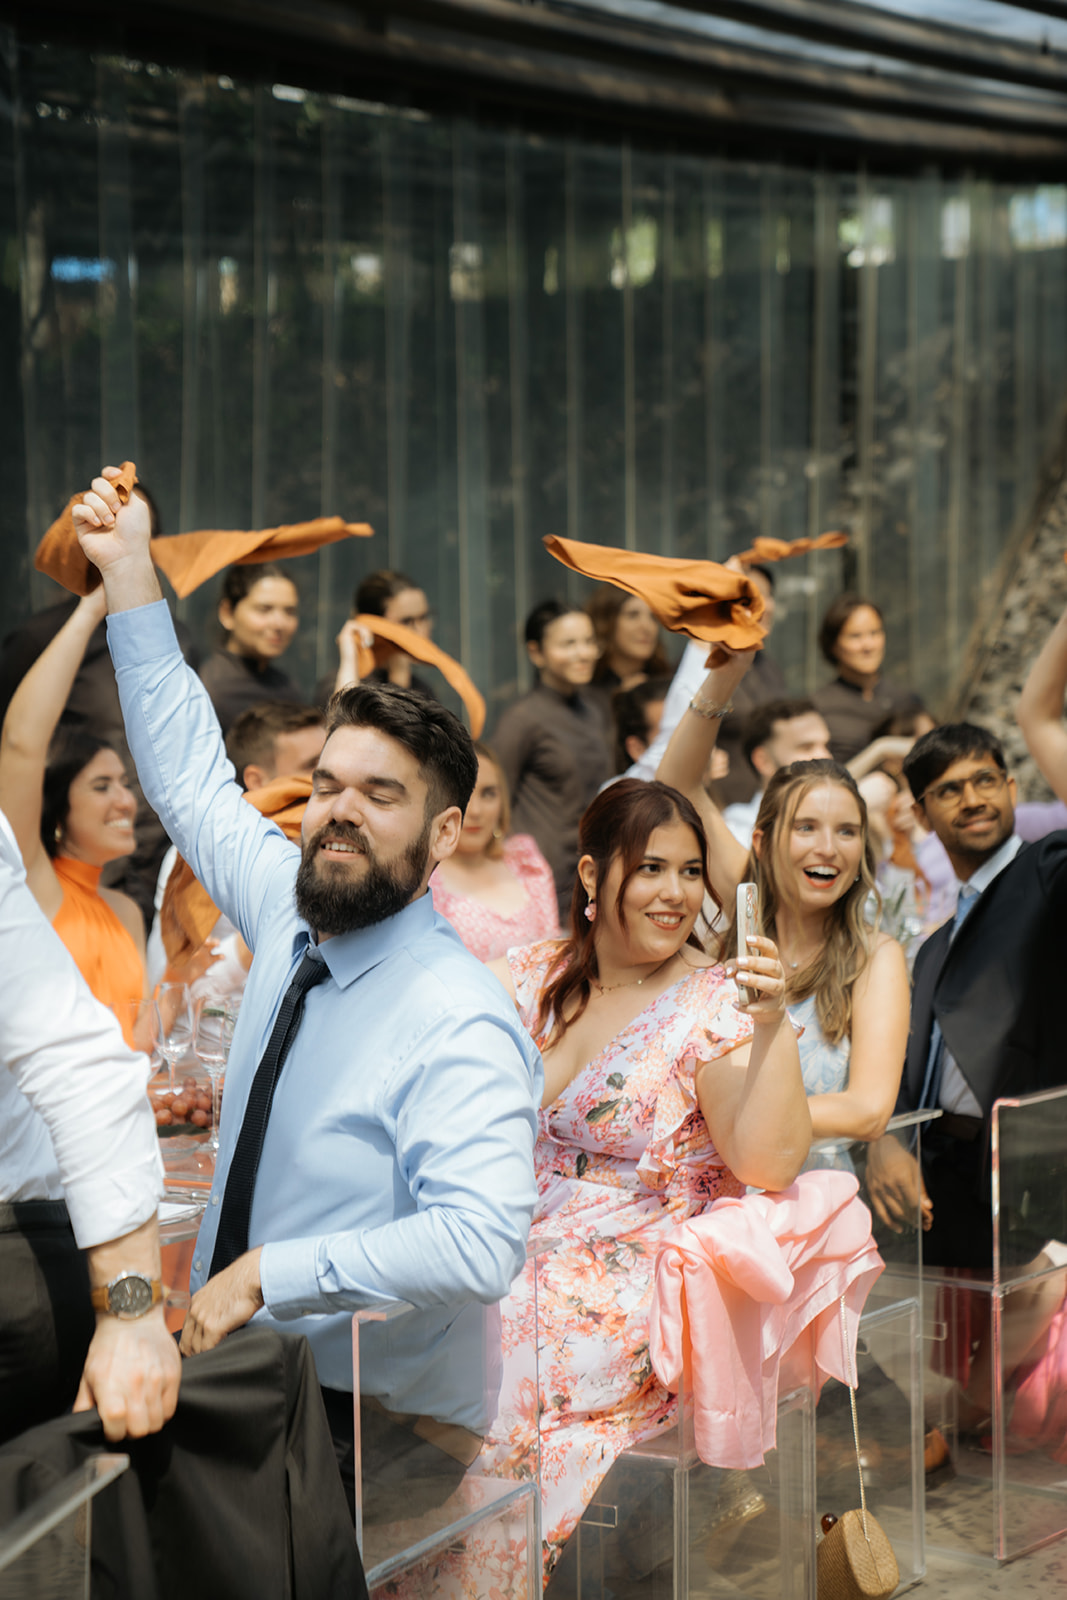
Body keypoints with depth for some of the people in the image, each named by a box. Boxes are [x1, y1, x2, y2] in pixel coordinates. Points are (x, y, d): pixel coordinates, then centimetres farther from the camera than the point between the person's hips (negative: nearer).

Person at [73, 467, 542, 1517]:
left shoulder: (459, 1025, -17)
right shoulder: (289, 917, 6)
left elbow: (481, 1245, -29)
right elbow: (191, 777, 19)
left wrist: (265, 1274, -25)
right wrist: (128, 575, 20)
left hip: (371, 1426, -7)